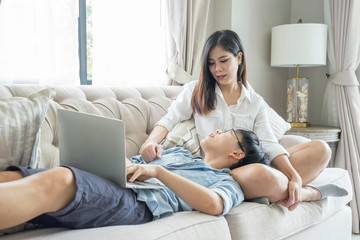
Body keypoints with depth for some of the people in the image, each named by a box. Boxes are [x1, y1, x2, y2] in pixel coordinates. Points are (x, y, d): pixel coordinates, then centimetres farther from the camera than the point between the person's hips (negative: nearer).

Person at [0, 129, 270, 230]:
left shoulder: (226, 182, 16)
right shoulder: (178, 152, 38)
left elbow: (213, 205, -10)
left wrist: (158, 172, -10)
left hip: (140, 204, -7)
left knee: (57, 180, -37)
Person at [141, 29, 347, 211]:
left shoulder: (255, 102, 15)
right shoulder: (195, 91, 12)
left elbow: (269, 144, 3)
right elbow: (169, 121, 3)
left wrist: (295, 177, -14)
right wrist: (151, 141, -20)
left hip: (251, 164, 4)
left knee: (320, 149, -10)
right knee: (261, 175, -37)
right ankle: (309, 192, -11)